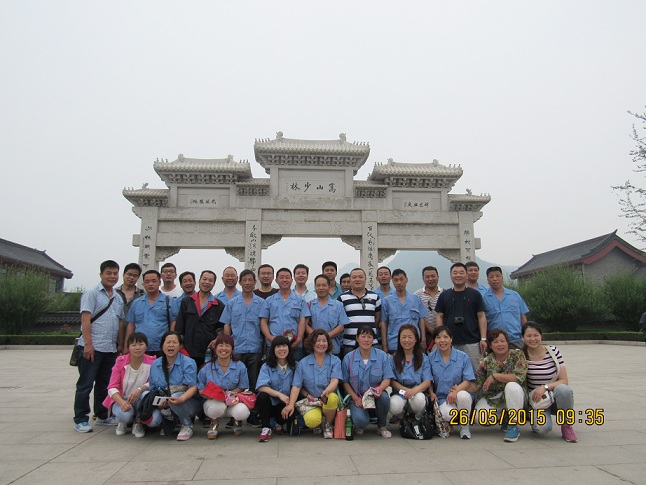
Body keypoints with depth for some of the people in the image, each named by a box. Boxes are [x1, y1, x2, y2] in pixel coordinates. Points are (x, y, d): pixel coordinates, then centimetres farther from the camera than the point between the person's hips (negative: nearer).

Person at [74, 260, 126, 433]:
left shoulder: (119, 299, 15)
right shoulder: (91, 294, -3)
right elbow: (85, 319, -11)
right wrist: (88, 344, -18)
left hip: (111, 348, 6)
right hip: (93, 347, -6)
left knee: (104, 384, 15)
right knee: (85, 384, 1)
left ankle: (102, 416, 25)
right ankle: (80, 420, 10)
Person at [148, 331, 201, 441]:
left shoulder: (188, 363, -7)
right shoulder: (155, 365, 7)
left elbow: (193, 387, -15)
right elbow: (152, 389, 10)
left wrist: (181, 399, -34)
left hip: (188, 401, -3)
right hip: (164, 405, 3)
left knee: (175, 396, -36)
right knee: (152, 419, -27)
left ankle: (187, 426, -8)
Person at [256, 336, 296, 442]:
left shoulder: (295, 366, 2)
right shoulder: (266, 367, -3)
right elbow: (261, 387, -17)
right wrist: (279, 394, -30)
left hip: (286, 403, 1)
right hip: (270, 403, -1)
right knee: (262, 396, -31)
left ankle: (279, 425, 7)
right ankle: (266, 429, -13)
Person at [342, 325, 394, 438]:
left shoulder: (382, 356, 0)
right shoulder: (348, 358, -1)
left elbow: (387, 378, -3)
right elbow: (345, 382, 3)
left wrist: (380, 388, -25)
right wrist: (355, 398, -10)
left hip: (376, 395, 2)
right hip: (357, 397, -1)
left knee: (384, 397, -34)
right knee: (361, 420, -30)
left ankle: (382, 426, -2)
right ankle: (359, 425, 13)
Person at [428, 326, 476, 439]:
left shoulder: (463, 357, 0)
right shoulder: (430, 358, 3)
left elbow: (468, 381, -4)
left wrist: (456, 390, -22)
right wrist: (432, 393, -12)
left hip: (459, 393, 1)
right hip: (441, 398, -1)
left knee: (463, 395, -36)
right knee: (449, 415, -34)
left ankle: (464, 426, -6)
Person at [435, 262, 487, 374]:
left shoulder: (475, 294, 5)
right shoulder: (444, 295, 7)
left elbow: (481, 317, 3)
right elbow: (440, 317, 8)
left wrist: (483, 338, -4)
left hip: (472, 343, -1)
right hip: (450, 343, 1)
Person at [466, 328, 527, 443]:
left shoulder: (517, 355, -9)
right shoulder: (487, 361, -4)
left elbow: (519, 377, -25)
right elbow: (476, 385, -5)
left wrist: (494, 375, -25)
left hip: (513, 397, -2)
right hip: (492, 398, 2)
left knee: (512, 386, -34)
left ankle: (513, 425, -16)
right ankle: (504, 417, 10)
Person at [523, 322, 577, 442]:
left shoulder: (553, 351, -5)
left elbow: (564, 380, -8)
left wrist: (545, 387, -24)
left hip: (555, 396, 1)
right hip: (536, 399, -1)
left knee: (563, 389, -34)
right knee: (543, 428, -30)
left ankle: (566, 426, -9)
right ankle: (534, 419, 8)